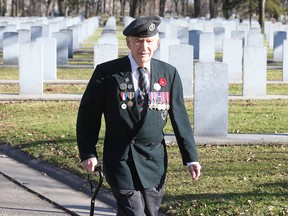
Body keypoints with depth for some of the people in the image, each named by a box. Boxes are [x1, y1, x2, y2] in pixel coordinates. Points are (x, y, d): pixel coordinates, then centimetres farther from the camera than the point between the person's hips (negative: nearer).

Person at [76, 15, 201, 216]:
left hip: (154, 160, 4)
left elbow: (179, 117, 6)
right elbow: (88, 115, 1)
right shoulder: (106, 73, -5)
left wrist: (191, 157, 4)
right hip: (121, 160, -4)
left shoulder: (169, 74, 3)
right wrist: (88, 153, -5)